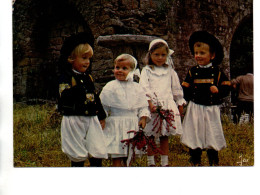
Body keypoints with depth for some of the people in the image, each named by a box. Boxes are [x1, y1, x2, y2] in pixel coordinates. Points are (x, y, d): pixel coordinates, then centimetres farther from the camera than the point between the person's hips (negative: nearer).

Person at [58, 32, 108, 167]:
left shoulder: (88, 77, 14)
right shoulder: (66, 77, -6)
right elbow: (64, 98, -19)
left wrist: (101, 116, 23)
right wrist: (73, 87, -33)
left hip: (92, 120, 6)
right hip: (74, 121, -6)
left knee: (97, 155, 4)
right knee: (78, 157, 2)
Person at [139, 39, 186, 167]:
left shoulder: (170, 71, 14)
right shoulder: (146, 70, 5)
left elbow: (176, 88, 19)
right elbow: (144, 88, -5)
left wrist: (180, 105, 17)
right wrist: (149, 103, -17)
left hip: (168, 106, 2)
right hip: (152, 106, -2)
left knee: (165, 136, 6)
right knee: (151, 137, 1)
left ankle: (164, 162, 13)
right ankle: (151, 162, 11)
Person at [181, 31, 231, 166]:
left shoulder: (217, 72, 2)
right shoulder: (192, 72, 4)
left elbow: (226, 87, 2)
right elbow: (186, 89, 7)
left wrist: (218, 90, -16)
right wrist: (189, 98, -7)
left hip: (211, 109, -1)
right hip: (195, 109, 1)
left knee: (212, 135, 6)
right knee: (194, 135, 3)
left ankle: (213, 162, 21)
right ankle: (196, 161, 16)